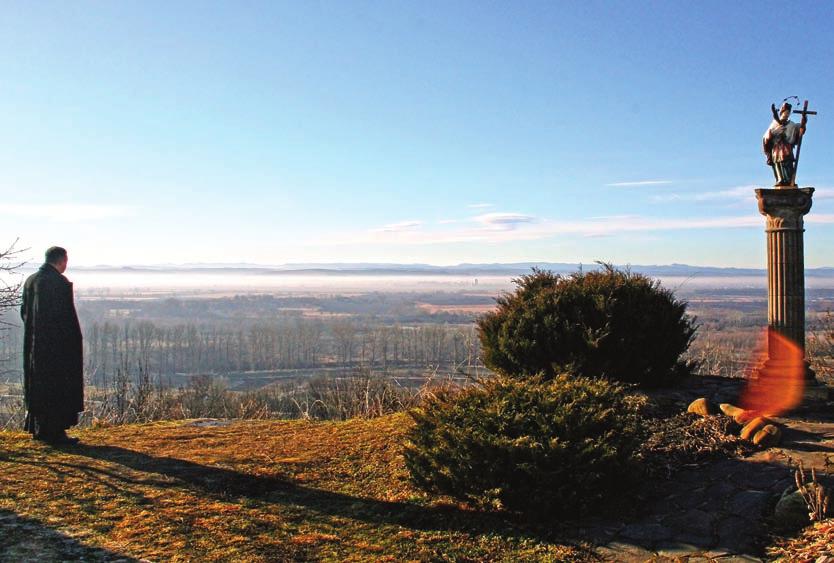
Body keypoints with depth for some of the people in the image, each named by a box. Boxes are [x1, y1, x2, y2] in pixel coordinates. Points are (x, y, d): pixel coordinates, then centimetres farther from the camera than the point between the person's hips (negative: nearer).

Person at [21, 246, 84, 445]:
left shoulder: (30, 281, 9)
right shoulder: (61, 283, -16)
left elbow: (24, 312, 13)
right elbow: (68, 317, -18)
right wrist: (75, 341, -10)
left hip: (34, 345, 8)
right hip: (57, 346, -8)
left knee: (37, 386, 15)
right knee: (58, 387, -1)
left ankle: (37, 429, 23)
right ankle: (54, 431, 1)